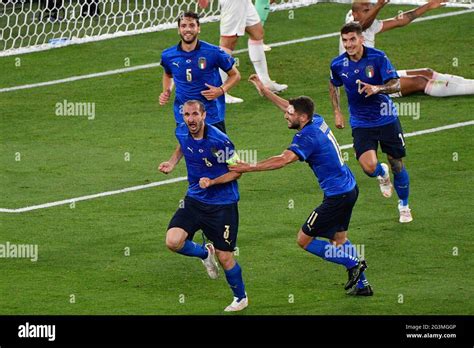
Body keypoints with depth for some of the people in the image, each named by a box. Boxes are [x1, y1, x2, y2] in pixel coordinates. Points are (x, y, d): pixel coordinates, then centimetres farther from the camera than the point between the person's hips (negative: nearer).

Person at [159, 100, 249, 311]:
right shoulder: (182, 132, -4)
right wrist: (172, 163, 5)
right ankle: (205, 253, 18)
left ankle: (241, 297, 28)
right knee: (173, 241, -16)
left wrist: (212, 181, -25)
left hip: (222, 205, -5)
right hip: (194, 200, 5)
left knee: (224, 258, 0)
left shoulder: (219, 141, -21)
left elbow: (237, 171, -12)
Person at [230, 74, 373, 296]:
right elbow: (288, 106, 21)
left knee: (304, 240, 0)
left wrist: (250, 168, -33)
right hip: (349, 188, 10)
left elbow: (283, 160, -34)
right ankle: (362, 284, 26)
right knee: (338, 239, 23)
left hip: (337, 197, -10)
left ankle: (353, 264, -1)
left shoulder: (307, 137, -22)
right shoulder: (317, 121, 3)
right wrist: (265, 91, 25)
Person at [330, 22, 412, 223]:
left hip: (386, 119, -1)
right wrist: (337, 112, 11)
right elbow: (333, 85, 17)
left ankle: (404, 206, 30)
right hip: (361, 122, 1)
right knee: (369, 167, -17)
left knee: (396, 164, 6)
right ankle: (382, 175, 22)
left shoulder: (377, 57, -14)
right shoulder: (338, 64, -5)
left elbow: (396, 84, -18)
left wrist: (377, 88, -37)